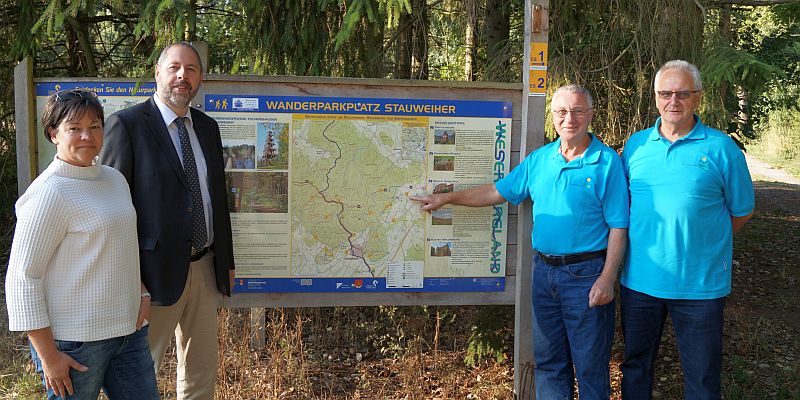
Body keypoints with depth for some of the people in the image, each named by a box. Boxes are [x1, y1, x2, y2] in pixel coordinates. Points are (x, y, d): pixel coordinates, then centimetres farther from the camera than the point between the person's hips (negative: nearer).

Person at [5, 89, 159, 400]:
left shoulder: (114, 179, 9)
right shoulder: (49, 192, -13)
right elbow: (22, 278, -15)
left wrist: (142, 294, 8)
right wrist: (48, 355, -15)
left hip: (128, 329, 7)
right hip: (74, 343, -7)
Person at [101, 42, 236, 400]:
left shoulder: (208, 127, 11)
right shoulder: (127, 124, -9)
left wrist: (226, 261, 14)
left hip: (205, 268, 6)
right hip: (158, 270, -6)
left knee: (202, 369, 18)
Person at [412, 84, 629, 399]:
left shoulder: (607, 161, -8)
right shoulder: (539, 159, 8)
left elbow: (618, 227, -10)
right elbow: (497, 192, 13)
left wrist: (607, 278, -16)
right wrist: (446, 198, 8)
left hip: (586, 275, -5)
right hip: (544, 270, 5)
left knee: (590, 364, 5)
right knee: (548, 361, 15)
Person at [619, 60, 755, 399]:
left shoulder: (720, 148, -4)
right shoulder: (636, 145, 5)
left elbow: (741, 211, 4)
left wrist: (700, 241, 3)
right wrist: (649, 241, 5)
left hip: (700, 282, -3)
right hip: (638, 279, 3)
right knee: (635, 364, 18)